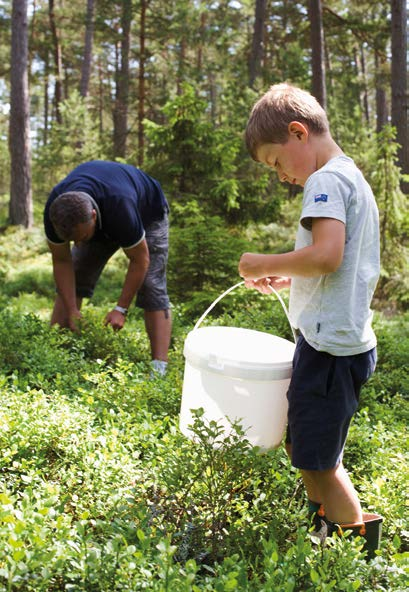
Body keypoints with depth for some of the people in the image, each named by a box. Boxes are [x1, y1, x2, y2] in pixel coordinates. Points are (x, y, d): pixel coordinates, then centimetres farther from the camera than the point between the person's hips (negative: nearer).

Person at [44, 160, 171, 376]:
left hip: (147, 213, -4)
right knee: (70, 282, -6)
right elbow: (62, 262, -19)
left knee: (151, 286, -18)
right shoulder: (54, 212, -33)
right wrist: (72, 311, -23)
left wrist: (120, 309, -30)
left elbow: (139, 260, -32)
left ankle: (159, 368, -22)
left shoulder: (121, 209, -46)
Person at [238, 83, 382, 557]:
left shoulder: (325, 181, -13)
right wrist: (286, 280, 14)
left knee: (317, 461, 0)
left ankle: (360, 542, 13)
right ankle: (322, 531, 35)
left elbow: (326, 255, -28)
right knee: (300, 446, 21)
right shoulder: (353, 179, 18)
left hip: (329, 345, -10)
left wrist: (266, 264, -14)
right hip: (348, 337, 10)